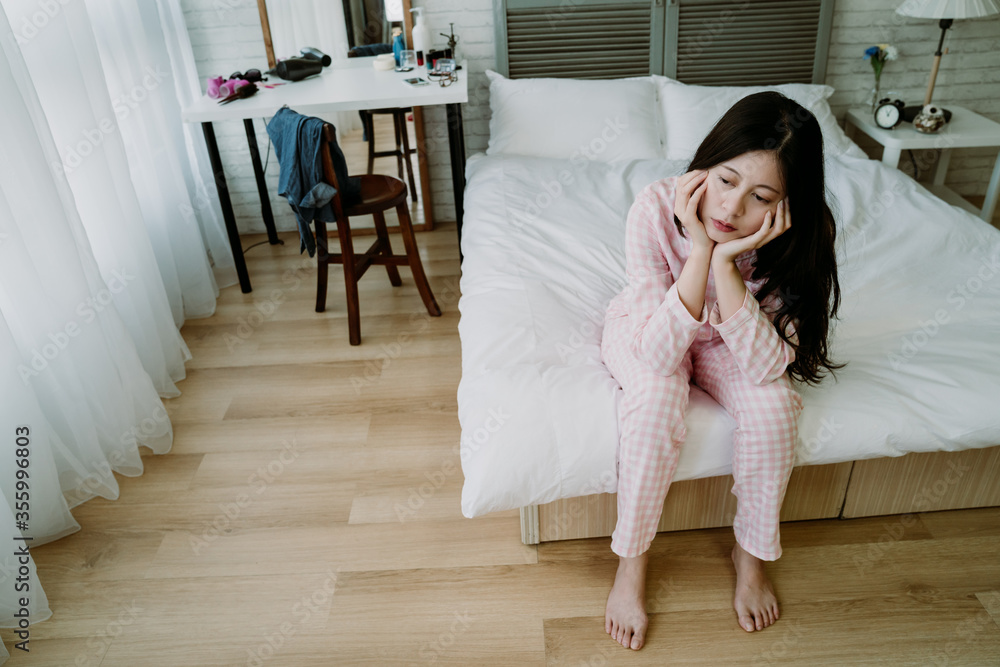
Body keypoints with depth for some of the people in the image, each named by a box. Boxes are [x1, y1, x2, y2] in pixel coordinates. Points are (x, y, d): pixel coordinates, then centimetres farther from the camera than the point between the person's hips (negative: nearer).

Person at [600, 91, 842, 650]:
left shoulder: (796, 236, -27)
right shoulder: (656, 209, -33)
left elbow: (765, 365, -32)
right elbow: (659, 352, -35)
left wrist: (727, 263, -43)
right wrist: (700, 250, -44)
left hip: (725, 340, 2)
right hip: (650, 329, -1)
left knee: (774, 400, -26)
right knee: (657, 395, -32)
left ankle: (752, 552, 1)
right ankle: (633, 561, -10)